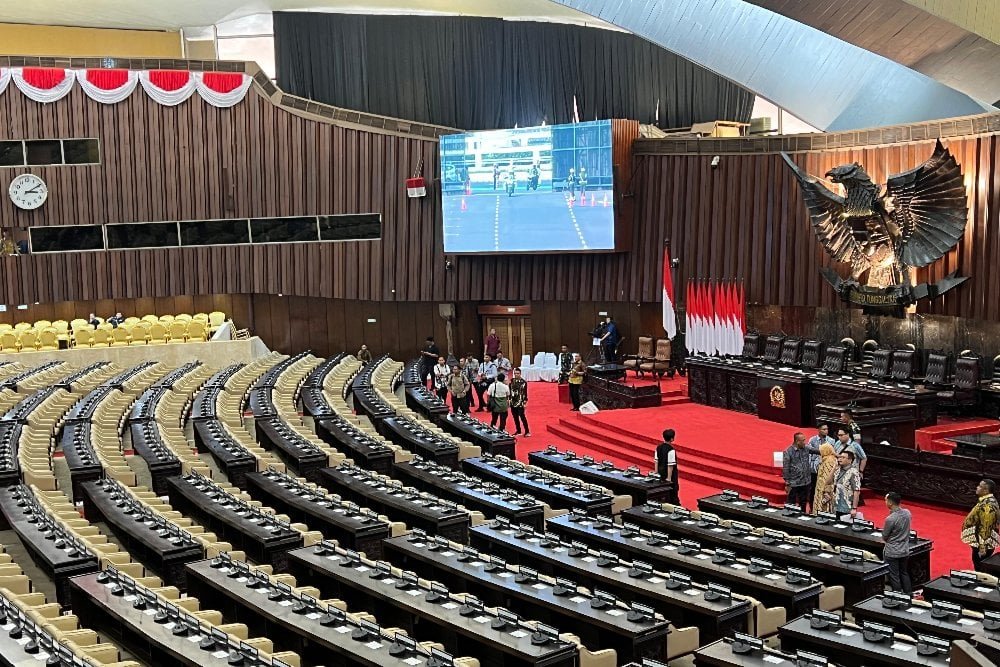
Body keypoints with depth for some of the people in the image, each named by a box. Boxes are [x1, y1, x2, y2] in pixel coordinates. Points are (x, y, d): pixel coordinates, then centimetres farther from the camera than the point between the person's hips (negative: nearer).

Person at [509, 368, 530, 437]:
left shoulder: (523, 382, -8)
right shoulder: (512, 381, 7)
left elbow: (525, 393, -8)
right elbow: (510, 391, 13)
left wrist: (525, 402, -11)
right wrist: (509, 399, 10)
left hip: (520, 403, -5)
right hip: (513, 402, 5)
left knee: (522, 417, -9)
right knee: (515, 417, 10)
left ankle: (527, 431, -3)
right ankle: (518, 431, 21)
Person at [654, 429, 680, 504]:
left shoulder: (658, 447, 1)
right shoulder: (671, 450, -21)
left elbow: (656, 461, 6)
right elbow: (670, 465, -20)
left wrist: (656, 473, 12)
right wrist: (669, 478, -18)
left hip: (661, 472, 7)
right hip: (669, 473, -7)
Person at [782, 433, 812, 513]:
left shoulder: (806, 449, 2)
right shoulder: (788, 452, -12)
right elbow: (785, 469, -11)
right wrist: (787, 484, -11)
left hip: (805, 483, 5)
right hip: (793, 484, -5)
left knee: (803, 504, 16)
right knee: (791, 504, 6)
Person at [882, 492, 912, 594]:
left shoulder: (890, 519, -26)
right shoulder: (907, 513, -6)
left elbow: (884, 537, -11)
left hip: (892, 553, -7)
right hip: (905, 551, 7)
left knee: (894, 577, 6)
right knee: (904, 574, 21)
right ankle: (908, 596, 28)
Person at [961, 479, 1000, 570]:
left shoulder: (988, 506, -25)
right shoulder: (986, 500, 6)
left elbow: (986, 528, -26)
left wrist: (982, 547, -25)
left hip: (983, 543, -10)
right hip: (979, 541, 10)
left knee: (980, 570, 1)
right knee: (978, 567, 19)